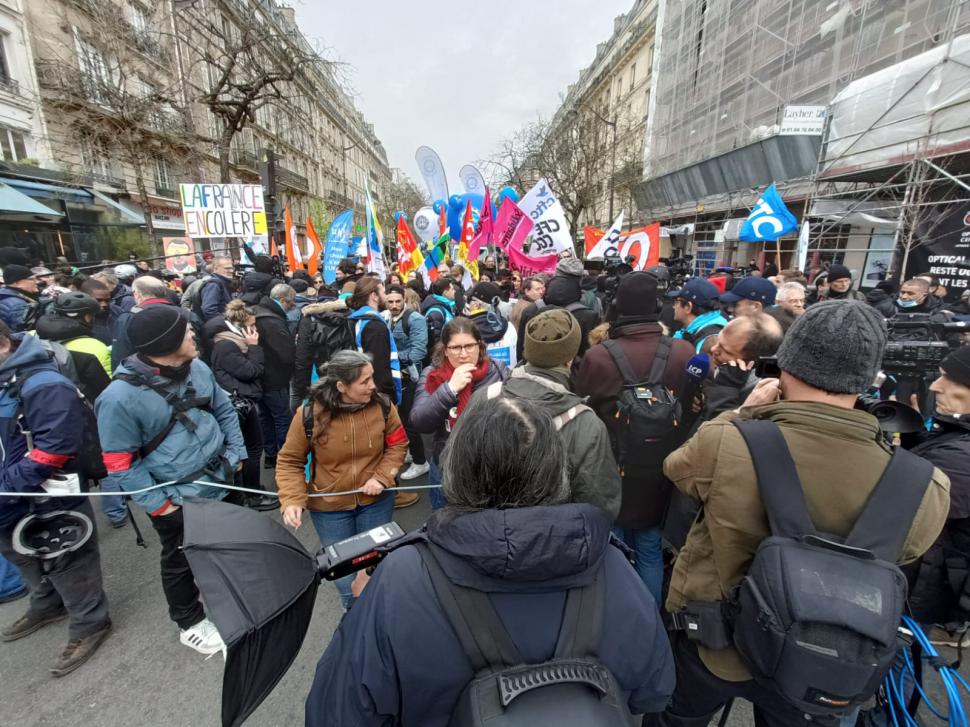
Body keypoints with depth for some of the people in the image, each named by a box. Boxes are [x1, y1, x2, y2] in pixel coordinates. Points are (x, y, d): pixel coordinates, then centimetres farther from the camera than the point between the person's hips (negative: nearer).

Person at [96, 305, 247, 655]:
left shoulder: (197, 368, -8)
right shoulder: (121, 396, -24)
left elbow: (225, 410, 7)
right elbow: (120, 464, -16)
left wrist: (236, 453, 0)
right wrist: (159, 505, -14)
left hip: (222, 480, 6)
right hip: (178, 499, -5)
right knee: (181, 561, 19)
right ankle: (190, 623, 45)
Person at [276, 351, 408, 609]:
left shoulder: (382, 405, -16)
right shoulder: (309, 413, -20)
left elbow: (398, 444, -2)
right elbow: (289, 461, -8)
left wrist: (382, 477, -15)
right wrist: (292, 499, -20)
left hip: (376, 501, 1)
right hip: (329, 507, -1)